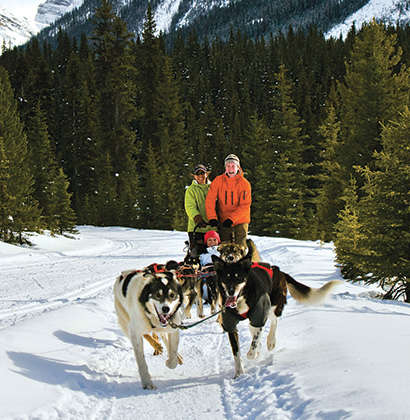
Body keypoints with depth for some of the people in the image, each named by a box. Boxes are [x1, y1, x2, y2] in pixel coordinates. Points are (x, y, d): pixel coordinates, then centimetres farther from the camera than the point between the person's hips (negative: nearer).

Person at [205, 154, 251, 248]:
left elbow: (245, 206, -12)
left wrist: (231, 219, -21)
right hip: (223, 221, 2)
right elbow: (210, 200, -5)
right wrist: (212, 218, -17)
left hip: (240, 220, -2)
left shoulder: (244, 183, -7)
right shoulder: (218, 181, -2)